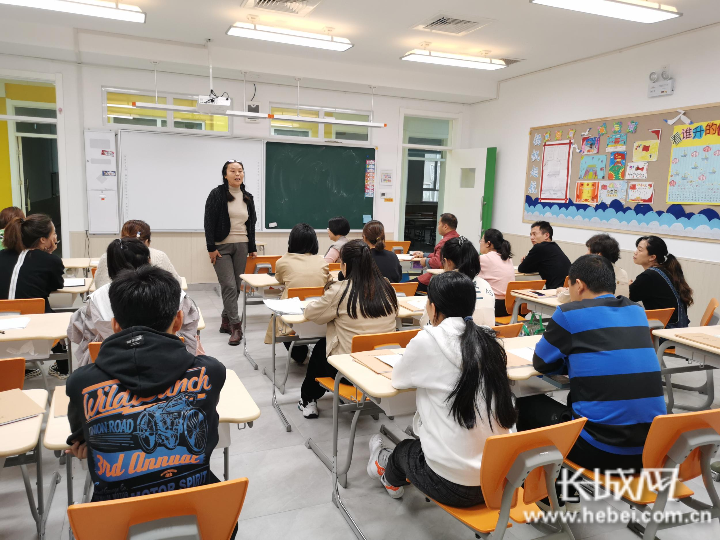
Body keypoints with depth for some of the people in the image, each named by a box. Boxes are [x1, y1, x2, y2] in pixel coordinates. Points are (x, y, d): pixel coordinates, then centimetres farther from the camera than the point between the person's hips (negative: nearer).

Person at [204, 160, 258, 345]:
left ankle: (226, 321, 22)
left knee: (236, 287, 7)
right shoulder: (217, 194, -5)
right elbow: (209, 223, -8)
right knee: (229, 286, -11)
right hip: (222, 247, -5)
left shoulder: (248, 198, 11)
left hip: (241, 246, 5)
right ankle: (235, 326, -8)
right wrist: (211, 248, -13)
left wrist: (252, 248, 13)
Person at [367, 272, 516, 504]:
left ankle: (391, 477, 59)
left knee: (404, 449, 27)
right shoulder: (489, 340, 1)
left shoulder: (428, 340, -14)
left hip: (453, 485, -5)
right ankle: (395, 476, 57)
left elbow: (399, 378, 4)